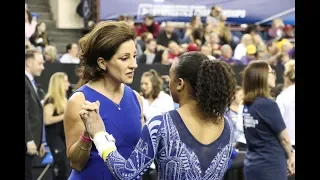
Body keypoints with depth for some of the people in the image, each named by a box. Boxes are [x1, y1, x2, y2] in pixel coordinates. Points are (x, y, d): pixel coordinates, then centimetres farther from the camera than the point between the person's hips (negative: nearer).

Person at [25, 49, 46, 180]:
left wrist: (40, 141, 16)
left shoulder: (31, 82, 18)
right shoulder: (25, 82, -12)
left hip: (31, 140, 9)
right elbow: (24, 113, -19)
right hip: (27, 142, -9)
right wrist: (29, 140, -22)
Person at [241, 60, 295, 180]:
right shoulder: (268, 104, -16)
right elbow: (284, 138, -8)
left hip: (252, 165, 7)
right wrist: (290, 156, 11)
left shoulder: (247, 105, 6)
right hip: (271, 167, -7)